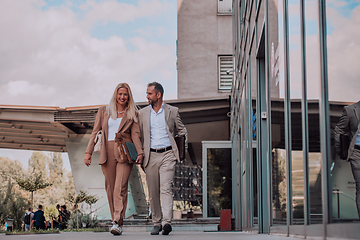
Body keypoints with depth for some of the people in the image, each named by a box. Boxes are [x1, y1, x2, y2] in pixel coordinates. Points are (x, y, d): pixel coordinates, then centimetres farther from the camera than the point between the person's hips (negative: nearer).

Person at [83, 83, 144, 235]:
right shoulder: (104, 111, 14)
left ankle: (117, 223, -20)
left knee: (120, 187, -15)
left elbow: (135, 134, 1)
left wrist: (140, 153, -14)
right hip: (107, 154, 2)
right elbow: (95, 132, 11)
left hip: (124, 154, -2)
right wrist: (88, 152, 2)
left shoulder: (132, 114, 11)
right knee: (110, 188, 3)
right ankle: (116, 221, 12)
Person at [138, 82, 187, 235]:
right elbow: (139, 136, 13)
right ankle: (156, 223, 15)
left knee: (165, 189, -15)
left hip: (167, 155, -2)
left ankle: (167, 222, -23)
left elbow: (182, 131, 14)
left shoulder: (172, 111, 5)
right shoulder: (143, 113, 10)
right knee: (153, 193, 4)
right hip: (151, 156, 2)